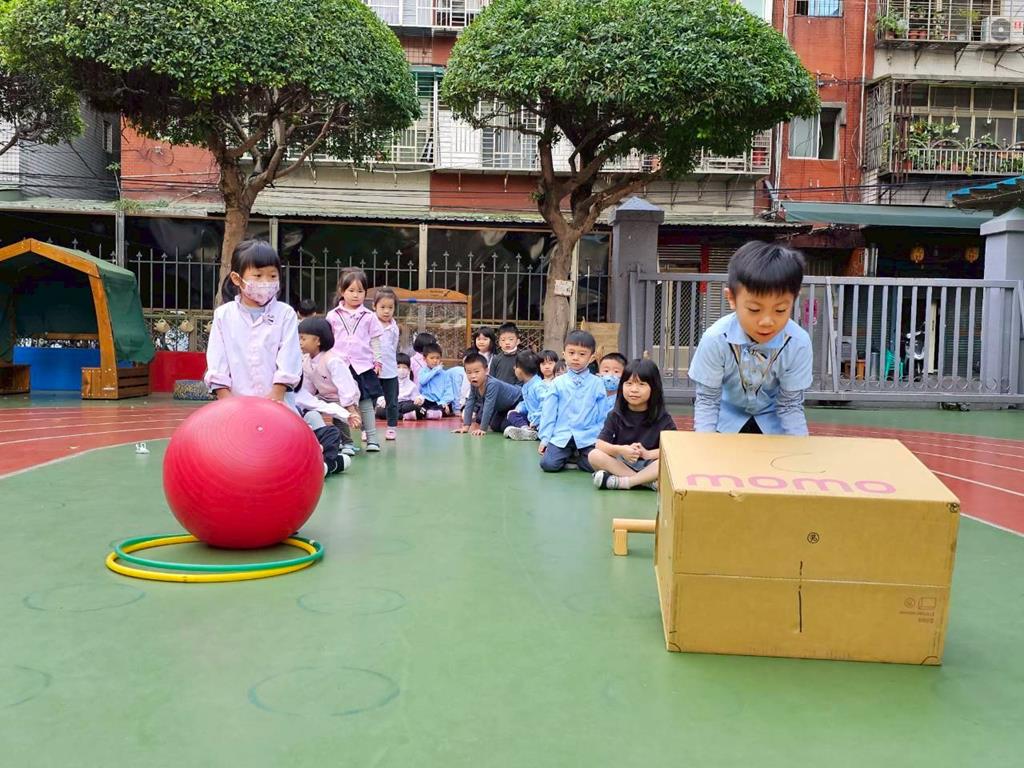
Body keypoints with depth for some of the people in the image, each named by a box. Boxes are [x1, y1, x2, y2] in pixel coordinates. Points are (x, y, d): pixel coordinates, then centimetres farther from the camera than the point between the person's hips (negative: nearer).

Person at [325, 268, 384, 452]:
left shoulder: (369, 317, 4)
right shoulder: (333, 316, 4)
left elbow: (375, 341, 7)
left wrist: (377, 362, 2)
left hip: (363, 366, -1)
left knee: (366, 403, 2)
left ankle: (372, 438, 7)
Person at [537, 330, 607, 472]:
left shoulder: (597, 383, 2)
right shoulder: (558, 383, 4)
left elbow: (603, 415, 4)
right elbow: (548, 412, 5)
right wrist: (544, 438, 1)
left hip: (588, 437, -1)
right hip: (561, 436, 1)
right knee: (548, 464, -19)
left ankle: (578, 456, 11)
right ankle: (568, 455, 14)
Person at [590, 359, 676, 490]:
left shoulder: (662, 417, -3)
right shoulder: (616, 415, 0)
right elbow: (600, 444, -9)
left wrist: (648, 454, -26)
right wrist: (620, 450, -27)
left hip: (649, 465, -1)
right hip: (621, 462, 2)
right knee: (594, 455, -25)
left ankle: (622, 482, -28)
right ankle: (647, 482, -27)